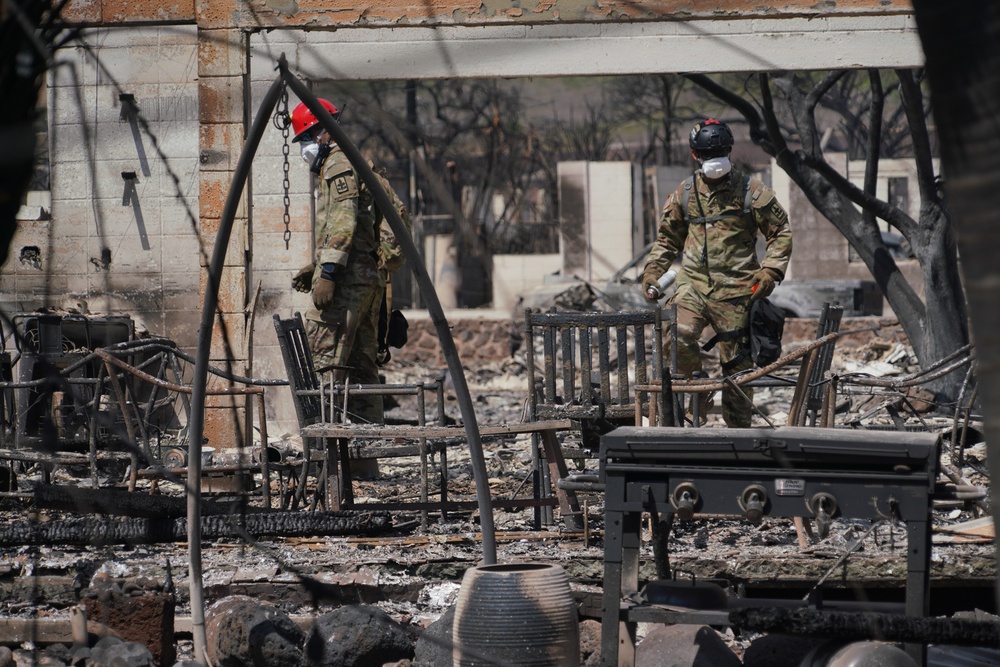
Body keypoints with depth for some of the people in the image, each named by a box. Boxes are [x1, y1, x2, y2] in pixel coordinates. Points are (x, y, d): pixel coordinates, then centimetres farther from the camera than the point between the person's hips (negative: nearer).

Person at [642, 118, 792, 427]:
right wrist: (652, 271, 8)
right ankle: (698, 395, 0)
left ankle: (738, 428, 13)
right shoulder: (686, 193, 9)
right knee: (678, 337, -24)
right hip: (693, 283, 2)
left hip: (734, 289, -2)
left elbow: (781, 233, 5)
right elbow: (667, 238, 21)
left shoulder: (751, 191, 0)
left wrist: (770, 270, -9)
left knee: (736, 361, 2)